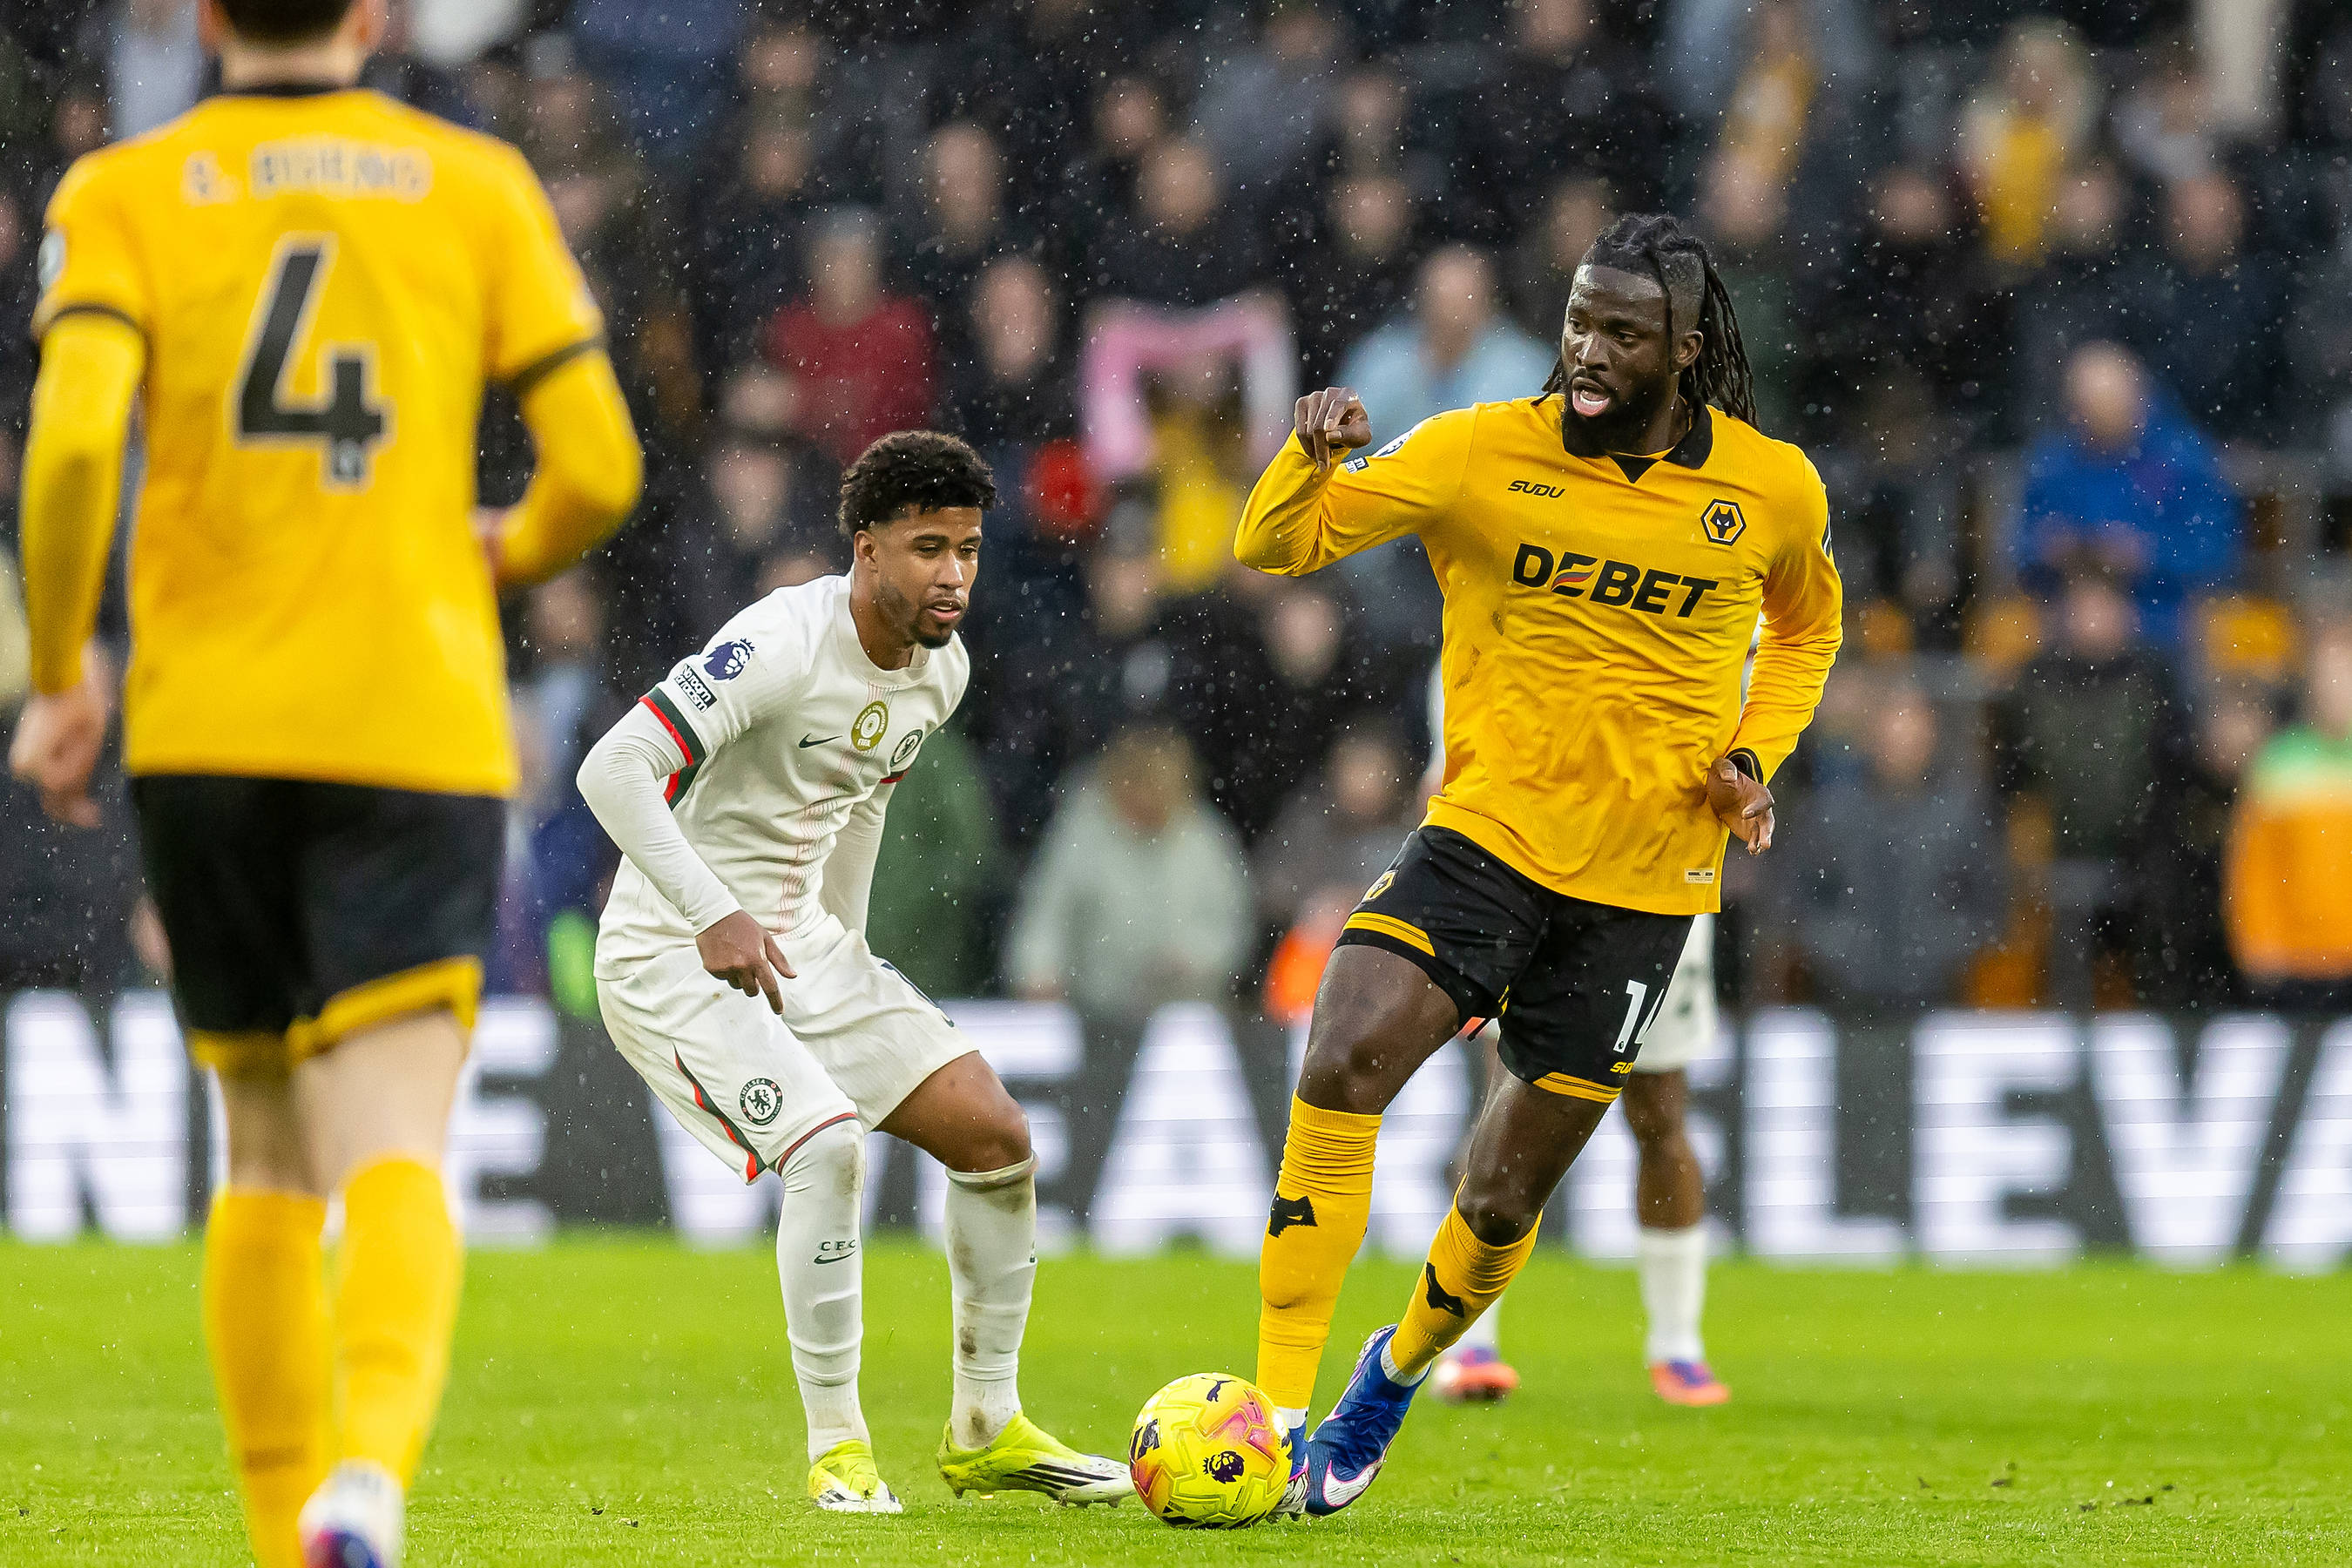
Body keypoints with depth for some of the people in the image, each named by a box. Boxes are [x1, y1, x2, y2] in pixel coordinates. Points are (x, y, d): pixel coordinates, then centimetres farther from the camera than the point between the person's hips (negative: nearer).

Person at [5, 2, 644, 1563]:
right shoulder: (477, 184, 6)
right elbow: (600, 467, 3)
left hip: (202, 730, 1)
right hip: (419, 728, -1)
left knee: (267, 1151, 18)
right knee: (392, 1158, -10)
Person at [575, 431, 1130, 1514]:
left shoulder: (942, 671, 3)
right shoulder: (781, 645, -23)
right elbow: (614, 770, -28)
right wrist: (714, 916, -33)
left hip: (800, 941, 8)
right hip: (674, 956, -8)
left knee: (996, 1137, 1)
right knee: (827, 1146, -27)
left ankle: (986, 1432, 14)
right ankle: (836, 1447, -13)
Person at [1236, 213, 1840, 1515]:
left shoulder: (1772, 490, -1)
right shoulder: (1483, 453, -5)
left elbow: (1805, 626, 20)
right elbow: (1275, 544, -4)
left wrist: (1755, 758, 3)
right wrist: (1311, 457, -26)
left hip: (1643, 881, 1)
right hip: (1486, 830, -1)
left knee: (1504, 1198, 7)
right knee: (1342, 1067, -25)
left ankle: (1398, 1372, 39)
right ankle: (1276, 1415, -19)